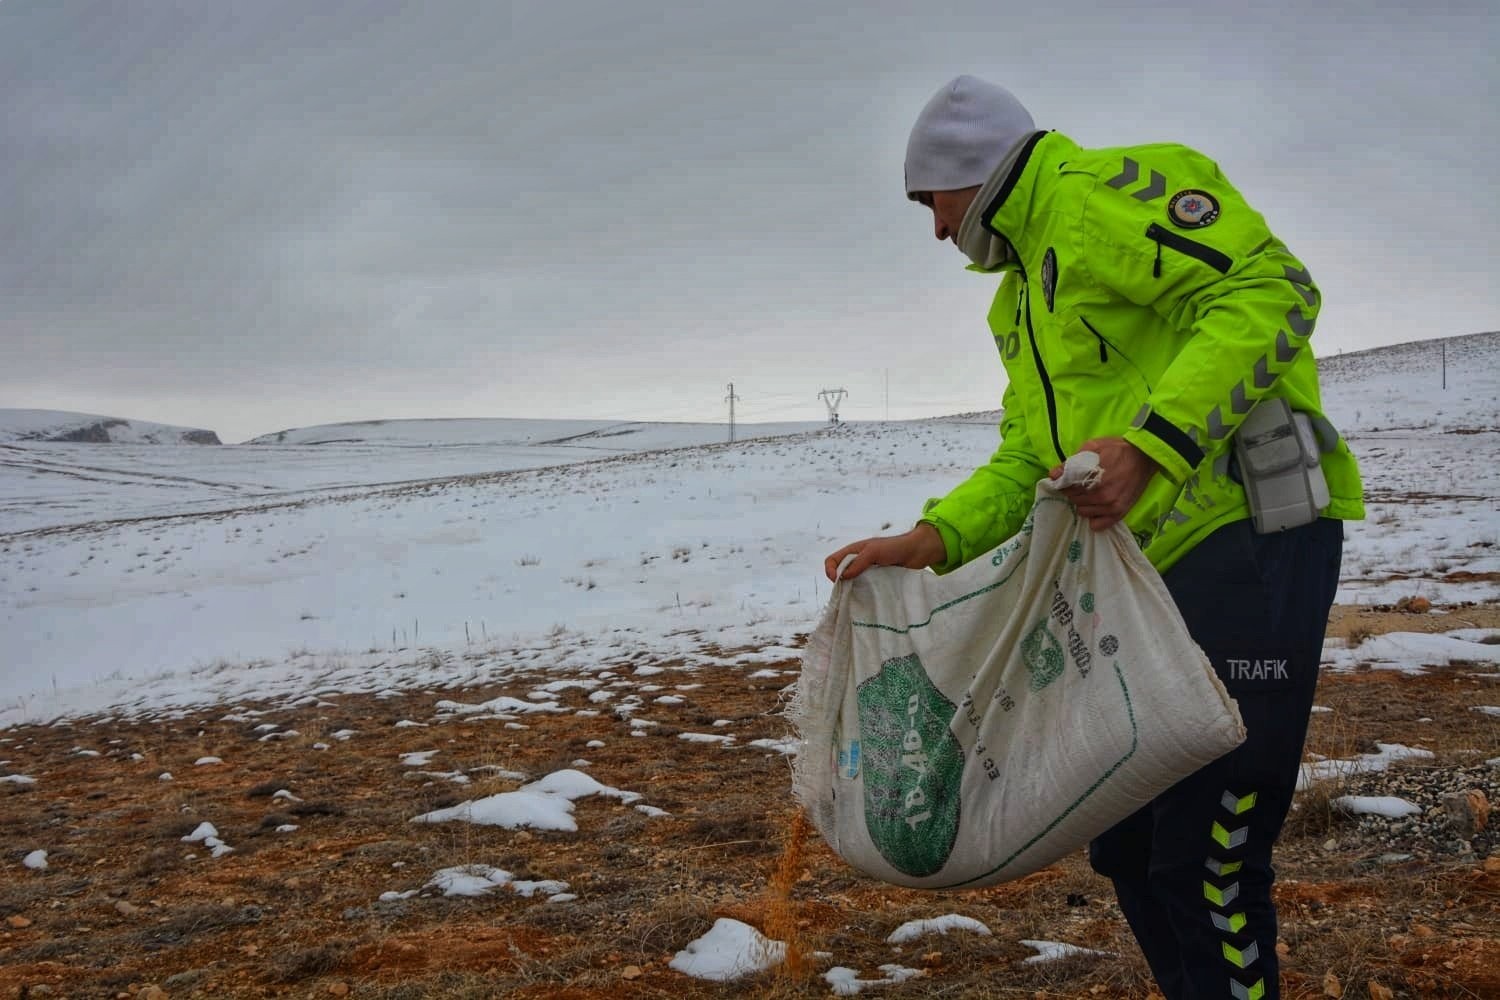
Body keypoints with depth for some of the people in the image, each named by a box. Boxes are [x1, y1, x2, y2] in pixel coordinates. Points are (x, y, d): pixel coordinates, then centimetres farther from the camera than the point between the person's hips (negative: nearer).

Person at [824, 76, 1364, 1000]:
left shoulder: (1108, 192, -6)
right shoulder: (1021, 302, 24)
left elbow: (1270, 291, -18)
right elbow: (1028, 461, 21)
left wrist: (1152, 441, -29)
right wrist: (931, 541, 5)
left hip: (1247, 534, -10)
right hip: (1153, 572, 10)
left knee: (1207, 852, -8)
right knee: (1126, 840, 15)